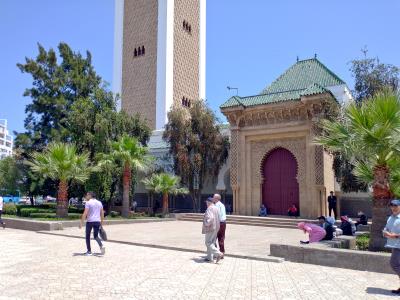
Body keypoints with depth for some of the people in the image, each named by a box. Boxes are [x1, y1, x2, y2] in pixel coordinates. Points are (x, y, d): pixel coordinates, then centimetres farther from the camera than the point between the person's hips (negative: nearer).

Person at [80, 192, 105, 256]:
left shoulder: (88, 203, -7)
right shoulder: (99, 203, 12)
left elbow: (85, 213, -15)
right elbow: (102, 213, 13)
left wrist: (81, 223, -12)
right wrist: (101, 223, 19)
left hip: (90, 221, -5)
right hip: (97, 221, 5)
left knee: (88, 236, 11)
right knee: (96, 236, 13)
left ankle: (89, 251, 14)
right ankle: (101, 246, -13)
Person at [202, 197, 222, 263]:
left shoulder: (209, 209, -16)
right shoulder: (216, 208, 12)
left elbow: (210, 218, -28)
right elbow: (218, 218, 17)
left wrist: (206, 224, -14)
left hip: (210, 228, -9)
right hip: (215, 228, 9)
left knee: (208, 243, -4)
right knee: (211, 243, 13)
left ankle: (218, 254, -14)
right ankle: (210, 257, 16)